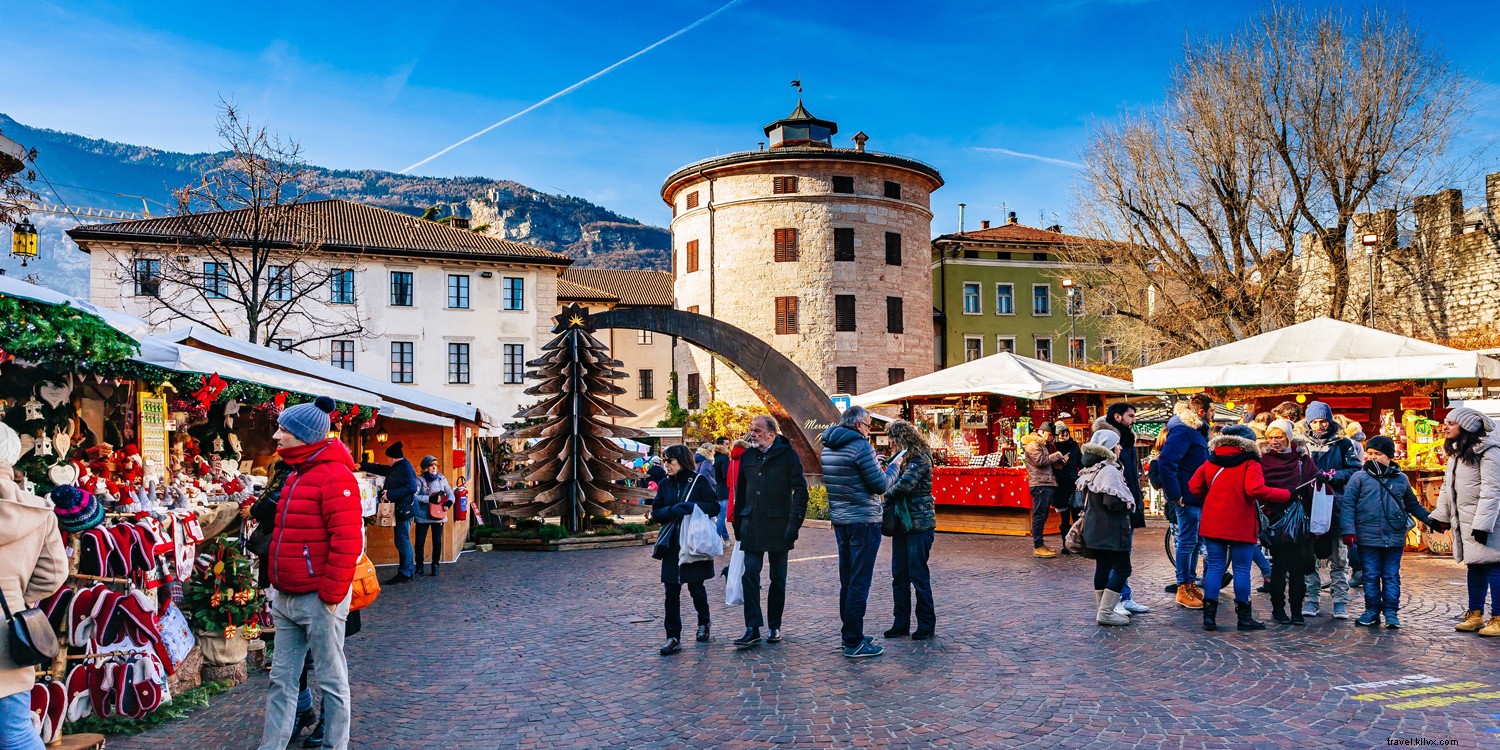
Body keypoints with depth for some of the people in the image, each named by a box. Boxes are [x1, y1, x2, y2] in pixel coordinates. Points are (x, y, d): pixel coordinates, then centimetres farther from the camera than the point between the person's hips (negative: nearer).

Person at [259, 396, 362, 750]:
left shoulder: (335, 475, -16)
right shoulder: (297, 475, 14)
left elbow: (346, 541, -21)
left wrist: (331, 595, -20)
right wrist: (278, 586, 18)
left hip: (318, 600, -9)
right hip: (285, 599, 9)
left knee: (332, 681, 5)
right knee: (281, 679, 14)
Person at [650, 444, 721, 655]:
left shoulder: (699, 481, -3)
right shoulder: (665, 485, 8)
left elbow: (714, 507, -6)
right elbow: (656, 513, 5)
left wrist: (692, 506, -21)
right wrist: (672, 510, -15)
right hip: (672, 545, 3)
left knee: (696, 588, 9)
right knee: (671, 592, -2)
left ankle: (703, 623, 34)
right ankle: (673, 638, 2)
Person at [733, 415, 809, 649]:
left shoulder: (787, 454, -4)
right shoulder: (747, 456, 9)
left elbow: (800, 490, -7)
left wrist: (794, 523, -14)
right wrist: (738, 525, 13)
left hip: (778, 525, -3)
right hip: (752, 525, 3)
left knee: (778, 578, 8)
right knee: (750, 575, -5)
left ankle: (775, 627, 19)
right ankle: (752, 629, -3)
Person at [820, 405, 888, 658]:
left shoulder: (828, 447, 11)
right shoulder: (860, 445, -15)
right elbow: (880, 486, -13)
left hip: (840, 520, 8)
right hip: (863, 521, -8)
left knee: (847, 580, 15)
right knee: (860, 582, -3)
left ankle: (850, 634, 24)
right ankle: (854, 642, 0)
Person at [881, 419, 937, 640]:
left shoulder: (920, 459, -13)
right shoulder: (901, 458, 13)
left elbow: (905, 484, -24)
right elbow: (891, 485, 12)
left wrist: (888, 495, -8)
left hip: (919, 525, -8)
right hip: (902, 524, 8)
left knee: (918, 575, -1)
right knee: (899, 575, 10)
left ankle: (926, 624, 11)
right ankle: (901, 623, 18)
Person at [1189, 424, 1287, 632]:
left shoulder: (1210, 463, 5)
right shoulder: (1250, 464, -10)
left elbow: (1194, 487, 3)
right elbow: (1256, 490, -24)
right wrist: (1286, 495, -15)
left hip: (1213, 525, 4)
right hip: (1241, 527, -4)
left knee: (1214, 567, 8)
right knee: (1242, 570, 5)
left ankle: (1209, 615, 4)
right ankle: (1244, 617, 12)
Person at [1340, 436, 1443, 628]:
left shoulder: (1401, 479, 9)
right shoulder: (1360, 477, 0)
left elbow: (1413, 505, 23)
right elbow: (1347, 504, -5)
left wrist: (1431, 521, 18)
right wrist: (1348, 530, -13)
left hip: (1394, 538, 2)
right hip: (1368, 537, -2)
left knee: (1391, 576, 7)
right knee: (1371, 575, 5)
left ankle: (1391, 612, 13)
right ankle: (1372, 611, 14)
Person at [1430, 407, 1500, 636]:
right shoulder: (1456, 451, 14)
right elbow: (1448, 486, 18)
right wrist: (1439, 515, 14)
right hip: (1465, 520, 8)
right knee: (1474, 566, 11)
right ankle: (1475, 614, 17)